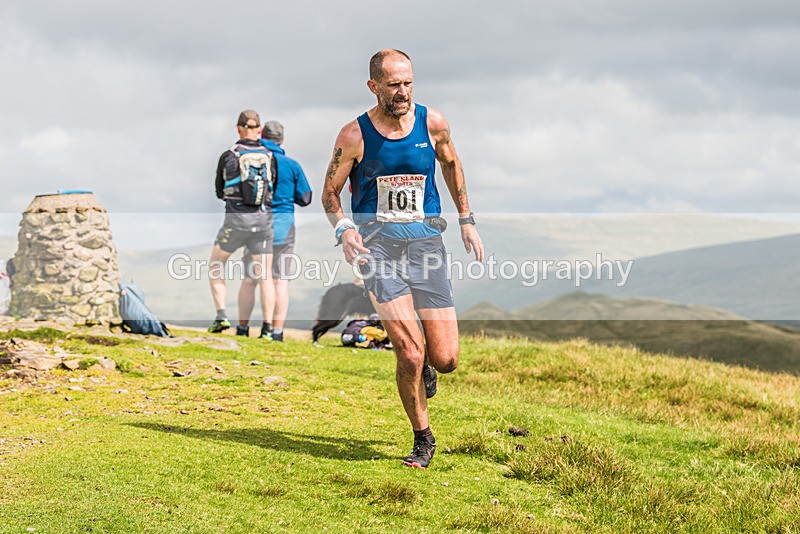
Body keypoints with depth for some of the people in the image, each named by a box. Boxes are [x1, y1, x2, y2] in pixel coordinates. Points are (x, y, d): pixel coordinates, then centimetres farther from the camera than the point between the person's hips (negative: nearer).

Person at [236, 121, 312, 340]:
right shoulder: (291, 165, -3)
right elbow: (305, 199, 3)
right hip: (282, 227, -1)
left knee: (249, 280, 12)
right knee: (280, 281, 0)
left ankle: (242, 328, 18)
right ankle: (277, 331, -3)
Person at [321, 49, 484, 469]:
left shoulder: (432, 123, 2)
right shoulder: (354, 136, -4)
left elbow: (451, 164, 22)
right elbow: (330, 192, 7)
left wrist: (466, 221, 19)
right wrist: (344, 229, -12)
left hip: (425, 241, 2)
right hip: (376, 242, -2)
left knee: (446, 360, -4)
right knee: (410, 353, -16)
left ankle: (424, 366, 35)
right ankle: (423, 439, 7)